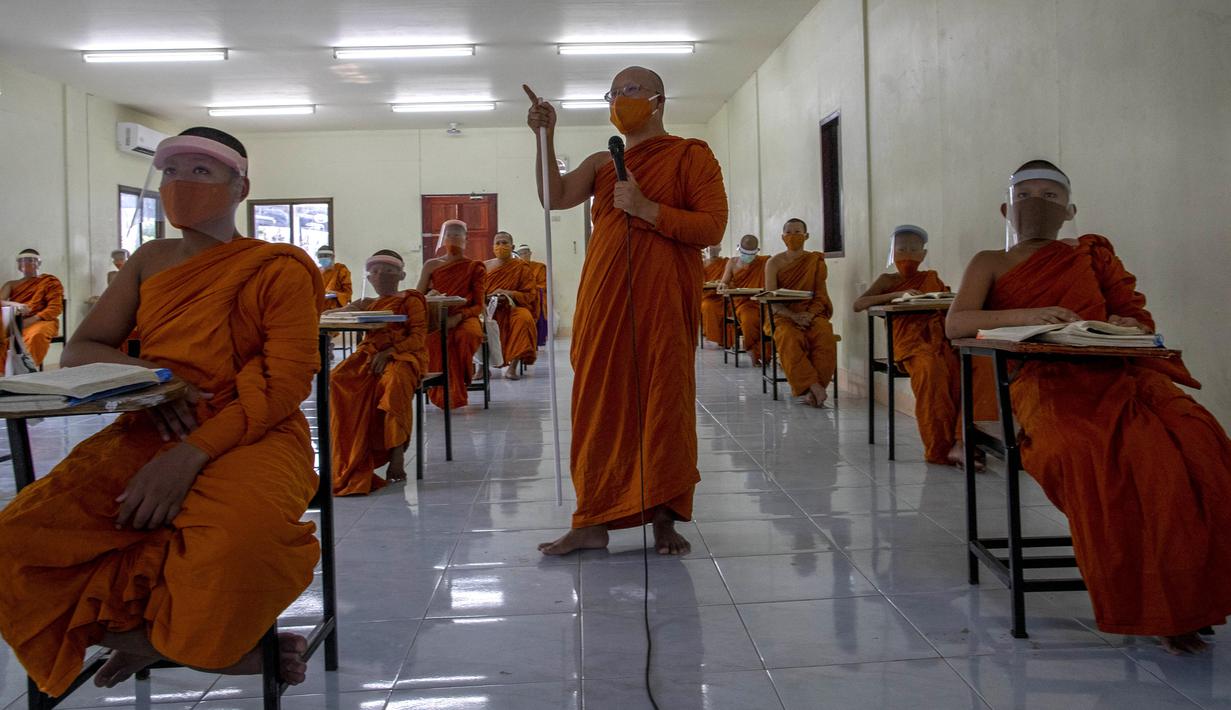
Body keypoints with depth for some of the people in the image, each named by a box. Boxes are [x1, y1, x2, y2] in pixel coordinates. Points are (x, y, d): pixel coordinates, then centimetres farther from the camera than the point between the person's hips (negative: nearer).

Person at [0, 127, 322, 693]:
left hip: (250, 436, -4)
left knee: (238, 547, -38)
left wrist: (193, 453, -22)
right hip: (148, 434, 5)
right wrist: (143, 375, -7)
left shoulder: (279, 270, 0)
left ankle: (140, 631, -4)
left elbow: (286, 382, -10)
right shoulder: (151, 261, 16)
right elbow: (79, 349, 16)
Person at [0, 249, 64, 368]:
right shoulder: (11, 284, 27)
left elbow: (55, 308, 3)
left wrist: (31, 320, -13)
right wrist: (14, 304, -16)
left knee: (36, 335, -41)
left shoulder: (50, 281, 16)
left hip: (39, 321, -3)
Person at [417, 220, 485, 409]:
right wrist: (428, 297, -13)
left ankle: (455, 388, -17)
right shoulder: (431, 265, 13)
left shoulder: (475, 268, 9)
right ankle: (446, 395, -27)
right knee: (434, 337, -36)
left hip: (465, 318, 0)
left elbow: (478, 306, 2)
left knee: (467, 335, -37)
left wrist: (458, 317, -17)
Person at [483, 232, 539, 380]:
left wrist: (510, 294, -17)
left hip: (513, 307, -1)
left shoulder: (522, 267, 5)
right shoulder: (485, 267, 12)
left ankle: (513, 366, -30)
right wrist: (488, 298, -14)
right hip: (489, 308, 2)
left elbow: (530, 295, 0)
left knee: (523, 318, -35)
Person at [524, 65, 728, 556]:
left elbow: (712, 226, -7)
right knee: (599, 401, 3)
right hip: (604, 296, 4)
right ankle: (592, 521, 9)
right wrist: (546, 138, -4)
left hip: (664, 299, -4)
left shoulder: (691, 156, 4)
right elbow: (555, 198, 3)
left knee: (664, 401, -2)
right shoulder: (602, 163, 18)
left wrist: (646, 208, -13)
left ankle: (664, 520, 9)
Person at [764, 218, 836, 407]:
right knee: (789, 338, -35)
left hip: (811, 314, 1)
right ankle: (813, 386, -35)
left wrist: (809, 315, -17)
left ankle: (813, 389, -27)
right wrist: (793, 316, -19)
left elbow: (820, 296, 3)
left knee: (825, 336, -32)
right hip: (783, 315, -1)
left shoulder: (816, 261, 9)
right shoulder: (774, 263, 6)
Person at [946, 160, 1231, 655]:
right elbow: (955, 323, 2)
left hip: (1116, 371, 2)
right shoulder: (990, 264, 20)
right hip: (1047, 379, -2)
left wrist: (1128, 326, -5)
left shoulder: (1093, 254, 26)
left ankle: (1182, 600, -19)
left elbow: (1137, 315, 19)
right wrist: (1024, 316, -14)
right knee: (1081, 453, -37)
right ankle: (1141, 601, -23)